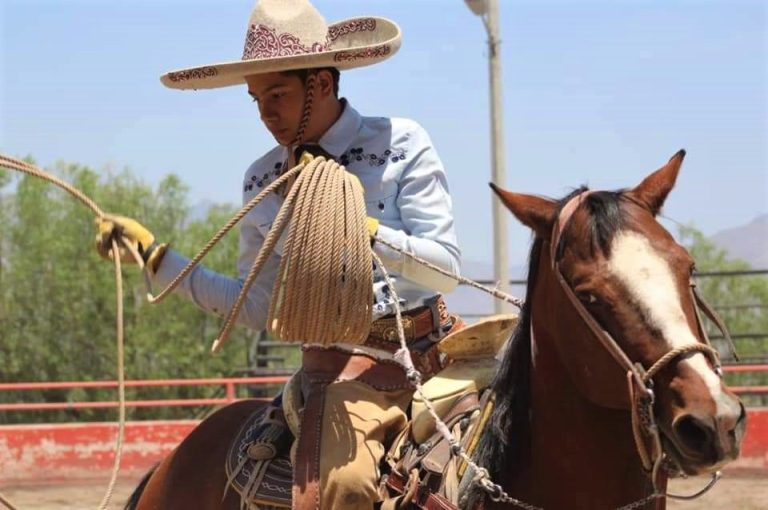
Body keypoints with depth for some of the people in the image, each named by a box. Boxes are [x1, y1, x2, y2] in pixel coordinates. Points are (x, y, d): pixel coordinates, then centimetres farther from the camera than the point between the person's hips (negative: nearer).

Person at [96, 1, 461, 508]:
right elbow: (255, 307, 16)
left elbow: (447, 268, -5)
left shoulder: (403, 144, 0)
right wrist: (153, 255, 11)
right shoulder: (263, 180, 9)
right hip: (344, 365, -1)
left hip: (432, 352, 1)